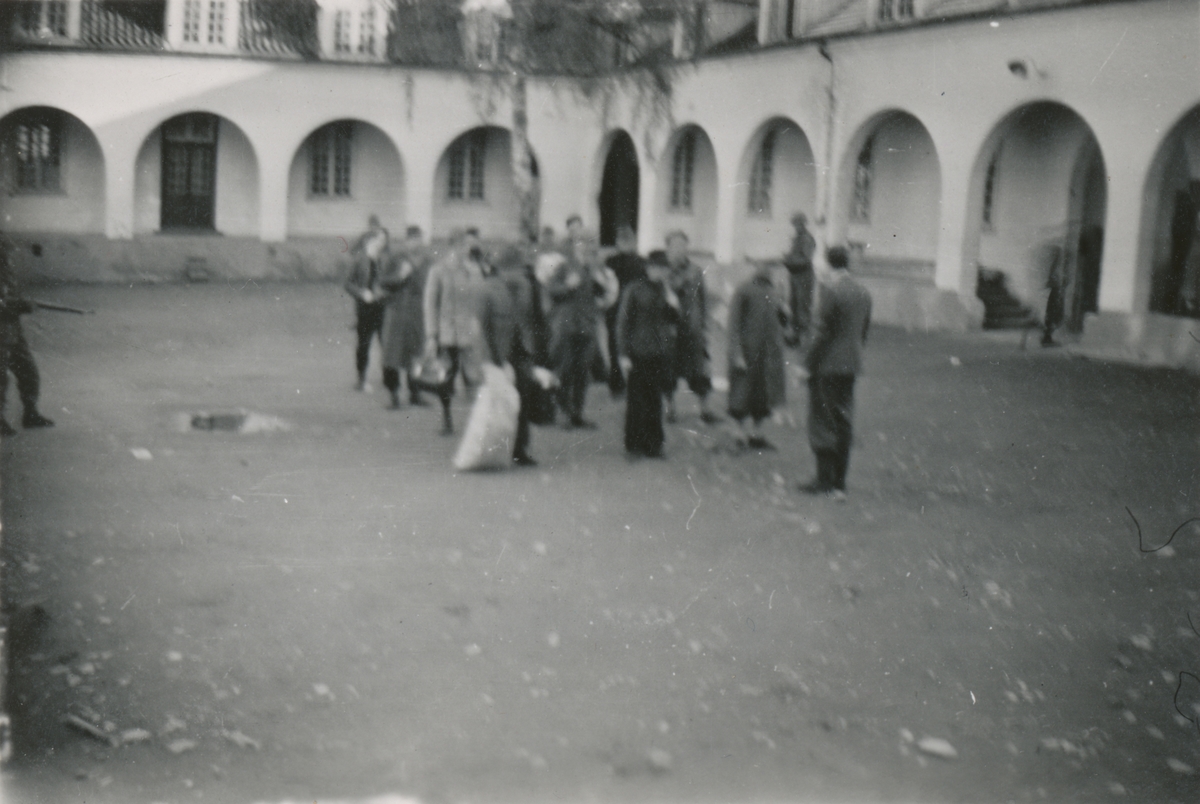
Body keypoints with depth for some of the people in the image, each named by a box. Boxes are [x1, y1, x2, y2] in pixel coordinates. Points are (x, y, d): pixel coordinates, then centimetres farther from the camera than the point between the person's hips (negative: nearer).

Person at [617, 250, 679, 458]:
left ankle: (653, 444, 14)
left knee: (655, 401, 7)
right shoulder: (635, 289, -5)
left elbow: (674, 320, 7)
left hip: (660, 354, 4)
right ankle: (635, 443, 12)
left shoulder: (665, 290, 9)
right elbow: (623, 322, -4)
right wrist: (623, 354, -8)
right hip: (638, 353, -4)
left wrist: (670, 295, -5)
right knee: (637, 400, 1)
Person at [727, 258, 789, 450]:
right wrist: (737, 354, -17)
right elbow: (734, 324, -13)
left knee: (762, 398, 11)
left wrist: (784, 312, -6)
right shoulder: (743, 290, -11)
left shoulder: (772, 292, 9)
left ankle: (757, 434, 20)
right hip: (748, 351, -7)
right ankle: (740, 433, 13)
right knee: (743, 393, 0)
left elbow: (784, 323, 17)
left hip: (769, 353, 7)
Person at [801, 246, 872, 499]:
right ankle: (839, 483, 16)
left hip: (827, 365, -7)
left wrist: (808, 363, -9)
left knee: (821, 423, 2)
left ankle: (824, 480, 4)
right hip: (851, 365, 7)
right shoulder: (863, 293, 7)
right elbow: (864, 330, 12)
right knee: (843, 423, 12)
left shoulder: (829, 290, -15)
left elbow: (823, 331, -16)